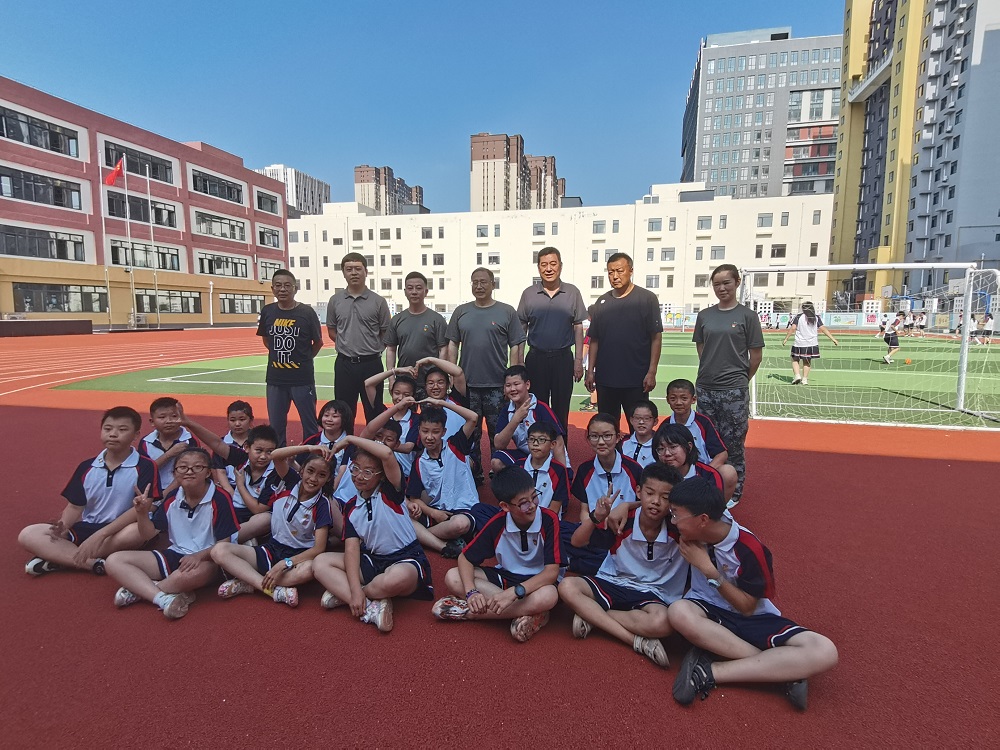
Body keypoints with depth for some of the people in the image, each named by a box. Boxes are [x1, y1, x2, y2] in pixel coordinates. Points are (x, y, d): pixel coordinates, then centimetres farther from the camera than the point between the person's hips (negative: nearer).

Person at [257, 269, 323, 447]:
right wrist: (280, 355, 14)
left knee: (309, 424, 6)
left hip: (303, 379, -3)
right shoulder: (267, 311, 2)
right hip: (275, 379, 4)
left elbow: (318, 342, 4)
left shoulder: (307, 312, -8)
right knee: (276, 426, 13)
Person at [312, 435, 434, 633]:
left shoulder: (390, 492, -9)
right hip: (372, 560, 6)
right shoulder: (351, 507, 4)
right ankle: (372, 605, -23)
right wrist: (355, 589, -20)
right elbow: (352, 548, -6)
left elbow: (387, 454, -29)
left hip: (406, 560, -5)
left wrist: (350, 438, -19)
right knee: (320, 562, -8)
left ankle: (341, 592, -9)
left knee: (396, 578, -40)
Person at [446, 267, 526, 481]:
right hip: (467, 384, 2)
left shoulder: (507, 312, 2)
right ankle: (474, 474, 24)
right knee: (471, 433, 10)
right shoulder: (461, 312, 9)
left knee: (498, 433, 6)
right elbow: (452, 345, 11)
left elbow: (516, 347, 0)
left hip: (497, 385, -2)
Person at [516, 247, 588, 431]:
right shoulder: (529, 294, 2)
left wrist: (578, 360, -1)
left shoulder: (572, 293, 2)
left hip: (563, 358, 0)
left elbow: (578, 327, 5)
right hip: (536, 358, 0)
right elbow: (521, 329, 6)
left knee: (561, 409, 8)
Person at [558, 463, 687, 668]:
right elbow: (577, 542, -13)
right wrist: (596, 517, -32)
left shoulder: (678, 528, -16)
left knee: (662, 623, -36)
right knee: (567, 587, -25)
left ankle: (591, 615, -15)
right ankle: (637, 641, -23)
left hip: (650, 593, -1)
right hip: (612, 583, 1)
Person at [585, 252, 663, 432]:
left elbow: (656, 338, -5)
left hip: (636, 379, -3)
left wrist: (652, 372, -11)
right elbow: (594, 340, 10)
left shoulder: (647, 298, -4)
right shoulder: (602, 301, 8)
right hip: (605, 378, 4)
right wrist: (590, 371, 6)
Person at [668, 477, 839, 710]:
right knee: (679, 612, -37)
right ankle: (782, 667, -23)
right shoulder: (692, 532, -12)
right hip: (710, 611, 2)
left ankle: (710, 672, -29)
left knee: (824, 651, -27)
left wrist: (708, 569, -23)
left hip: (751, 618, -1)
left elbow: (747, 608, -15)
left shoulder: (749, 549, -23)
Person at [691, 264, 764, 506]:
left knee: (733, 442, 4)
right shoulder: (705, 315, 7)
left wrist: (740, 380, 6)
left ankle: (734, 492, 20)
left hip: (734, 390, -4)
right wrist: (711, 372, 7)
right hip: (705, 388, 4)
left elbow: (756, 355, -1)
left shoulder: (747, 315, -4)